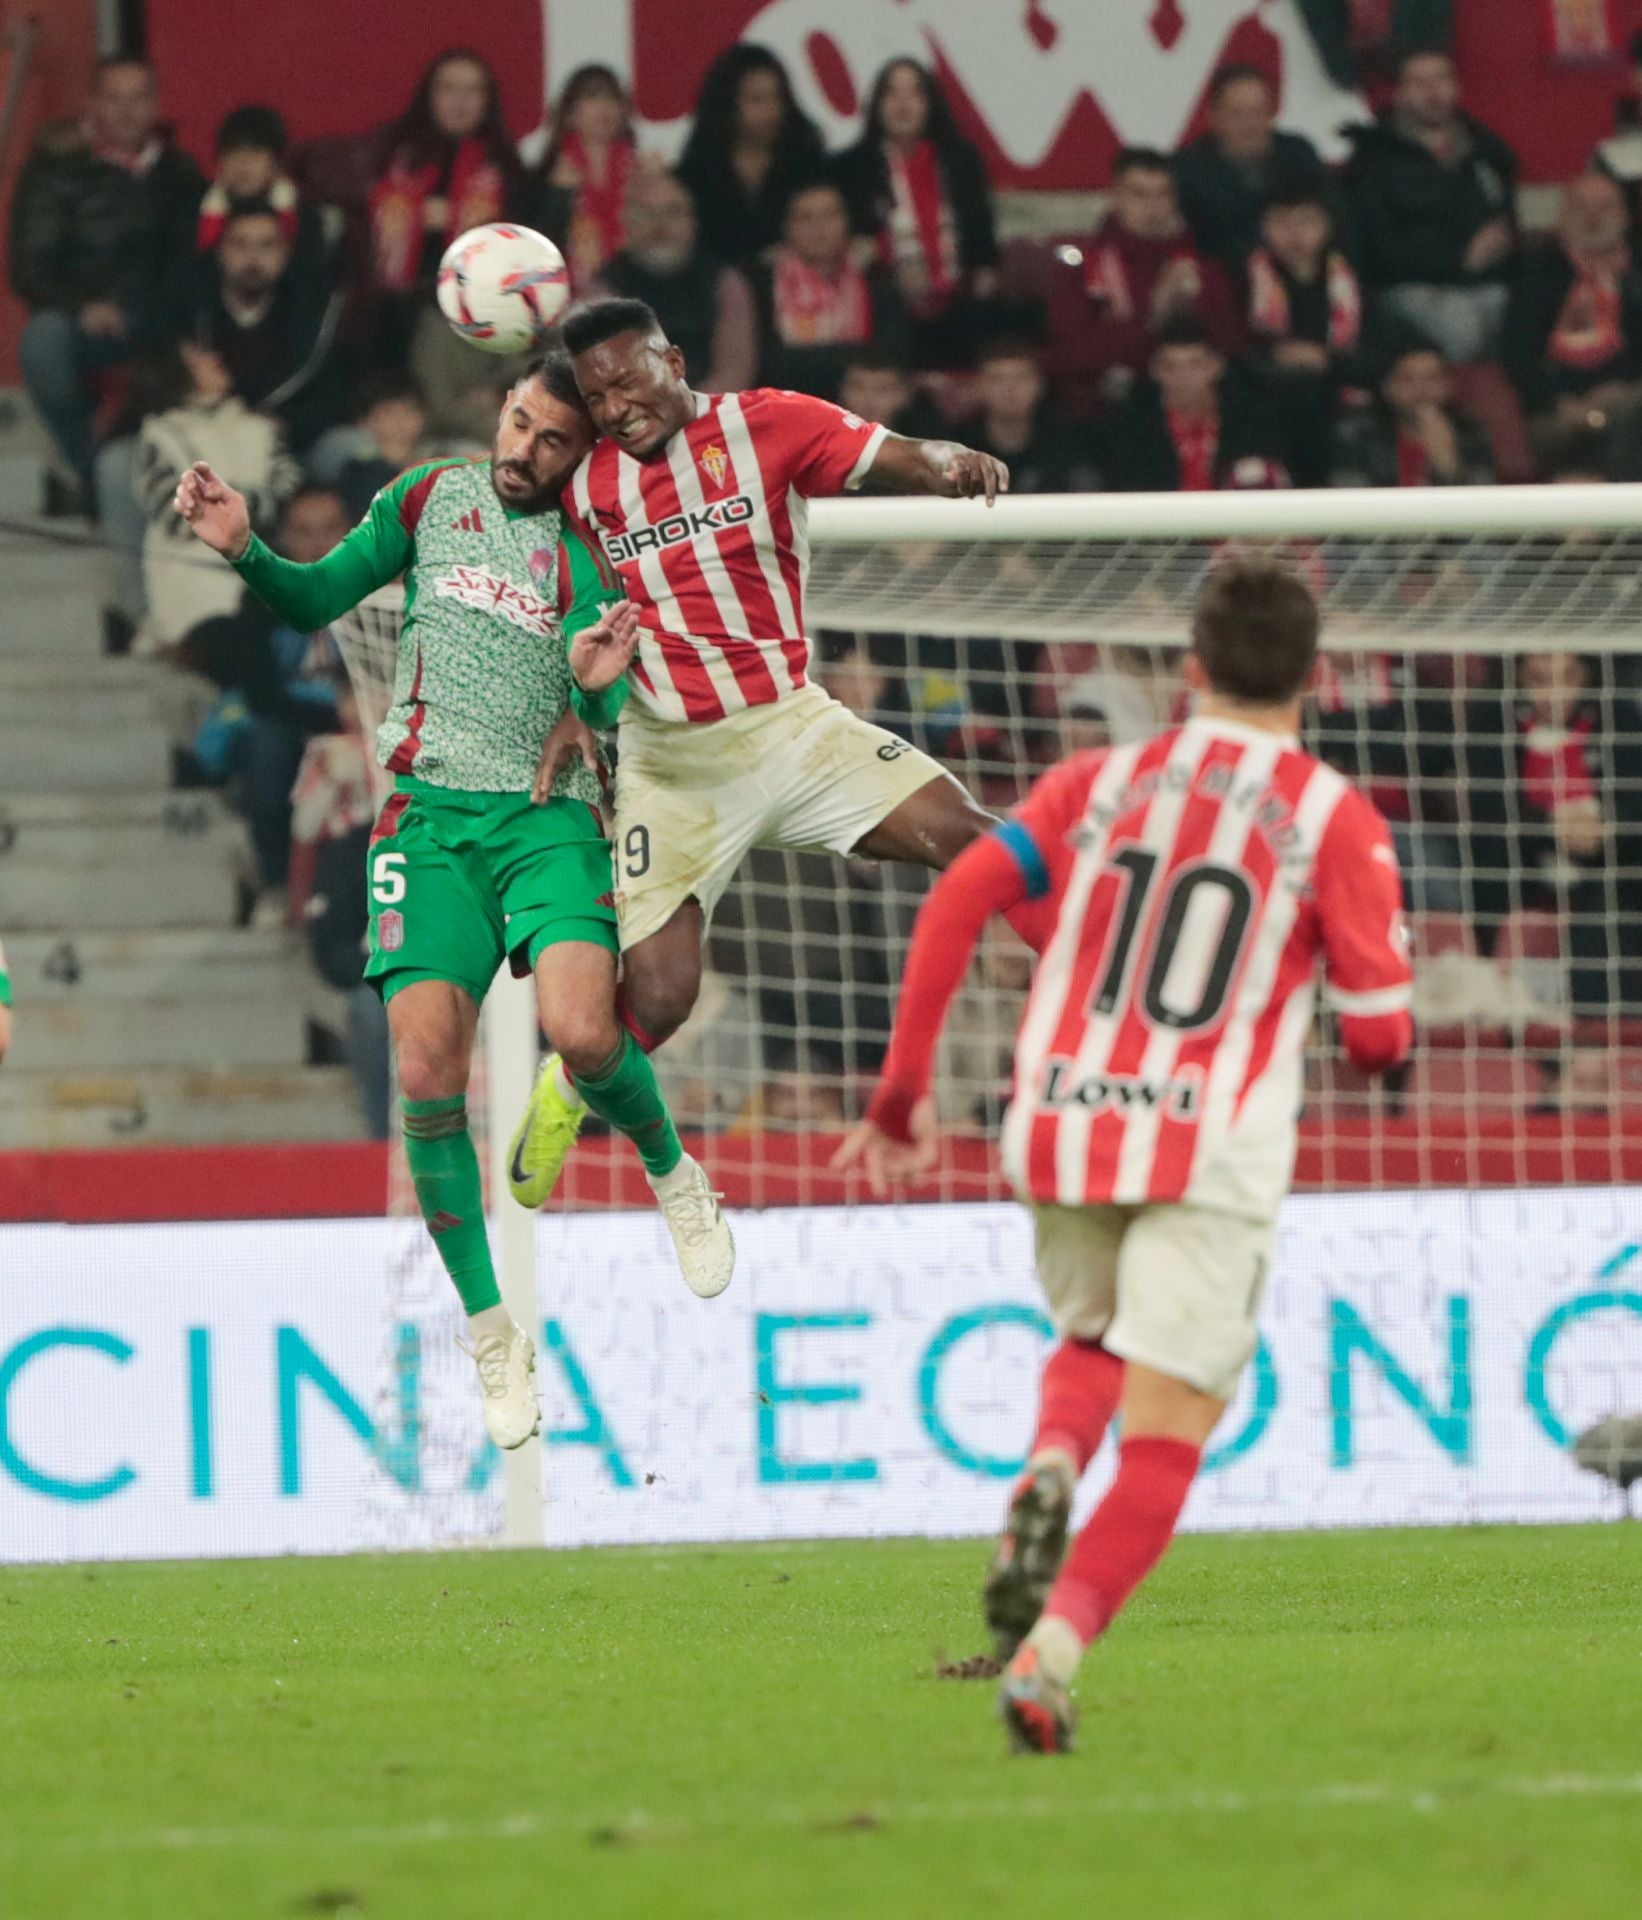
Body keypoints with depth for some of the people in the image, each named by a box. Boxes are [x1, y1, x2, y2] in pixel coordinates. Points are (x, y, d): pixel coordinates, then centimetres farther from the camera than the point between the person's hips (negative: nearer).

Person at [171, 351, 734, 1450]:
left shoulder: (592, 557, 5)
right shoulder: (434, 498, 11)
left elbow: (618, 721, 0)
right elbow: (316, 599, 14)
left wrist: (601, 688, -23)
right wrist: (246, 551, -5)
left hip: (547, 815, -1)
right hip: (429, 813, 1)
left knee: (583, 1035, -25)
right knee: (428, 1067, -13)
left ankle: (672, 1172, 10)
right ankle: (489, 1331, -1)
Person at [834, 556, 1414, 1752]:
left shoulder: (1100, 784, 11)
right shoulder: (1337, 821, 2)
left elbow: (958, 897, -1)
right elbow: (1382, 1035, -3)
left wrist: (904, 1090, 4)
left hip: (1061, 1136, 3)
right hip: (1212, 1157, -3)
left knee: (1095, 1340, 30)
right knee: (1164, 1437, -1)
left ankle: (1049, 1474, -3)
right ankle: (1053, 1646, -22)